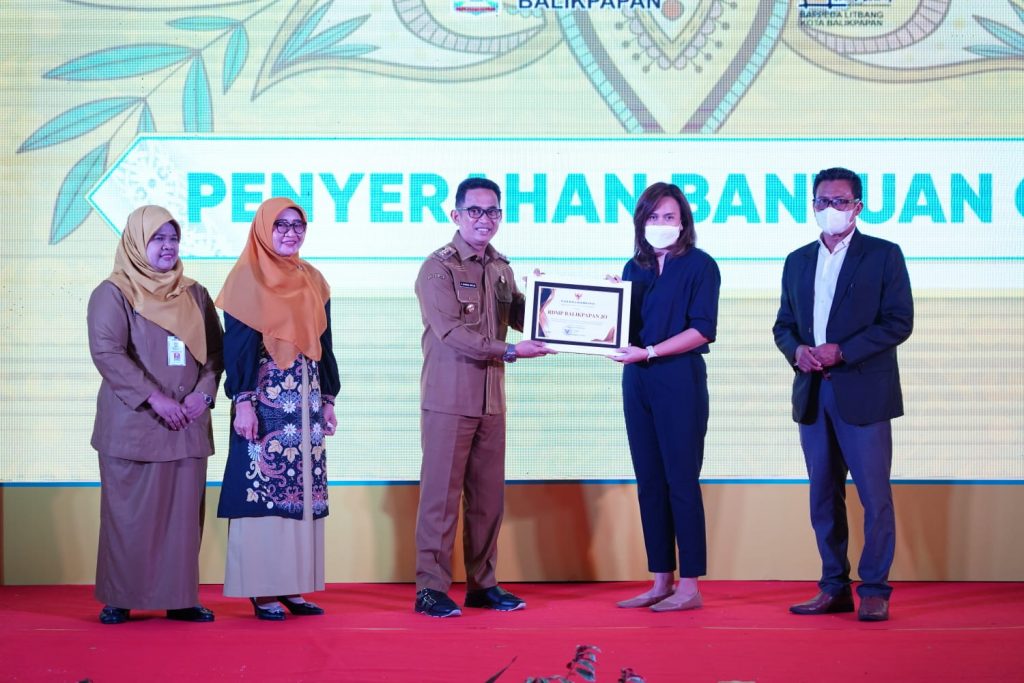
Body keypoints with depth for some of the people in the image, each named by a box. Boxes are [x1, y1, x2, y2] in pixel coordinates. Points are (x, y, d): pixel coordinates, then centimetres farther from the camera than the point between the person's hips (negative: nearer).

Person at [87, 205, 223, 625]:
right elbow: (106, 352, -13)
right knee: (129, 513, 0)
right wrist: (155, 398, -19)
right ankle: (119, 599, 9)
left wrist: (204, 391, -8)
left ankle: (180, 597, 11)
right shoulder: (114, 293, -1)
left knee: (184, 512, 4)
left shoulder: (194, 294, 14)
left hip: (188, 427, 4)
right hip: (133, 426, -4)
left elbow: (214, 350, 12)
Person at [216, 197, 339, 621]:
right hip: (265, 399, -5)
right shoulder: (247, 277, -2)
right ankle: (261, 590, -2)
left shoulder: (312, 281, 14)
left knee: (302, 489, 4)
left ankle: (292, 586, 9)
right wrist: (242, 401, -15)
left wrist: (328, 398, 12)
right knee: (263, 488, -7)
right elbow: (236, 343, -7)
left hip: (306, 401, 6)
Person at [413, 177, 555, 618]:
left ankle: (482, 584, 19)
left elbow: (523, 318, 14)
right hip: (448, 399, -6)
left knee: (489, 496, 9)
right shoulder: (438, 267, -7)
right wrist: (510, 352, -22)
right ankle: (431, 588, 4)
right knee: (441, 494, -3)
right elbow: (451, 332, -17)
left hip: (491, 399, 6)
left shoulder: (501, 268, 15)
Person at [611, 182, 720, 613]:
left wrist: (649, 352, -18)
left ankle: (689, 587, 0)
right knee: (649, 482, 7)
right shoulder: (635, 269, 14)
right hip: (637, 383, 6)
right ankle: (661, 582, 12)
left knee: (681, 481, -4)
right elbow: (624, 327, 14)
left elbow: (702, 329, -12)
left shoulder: (699, 266, -3)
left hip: (680, 381, -6)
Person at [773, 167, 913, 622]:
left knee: (874, 495, -4)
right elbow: (784, 323, 17)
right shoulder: (798, 261, 15)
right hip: (812, 393, 5)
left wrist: (842, 351, -15)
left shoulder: (884, 255, 0)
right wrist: (796, 350, -6)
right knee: (823, 495, 8)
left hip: (863, 392, -5)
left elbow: (899, 322, -7)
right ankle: (834, 588, 16)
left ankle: (874, 591, 3)